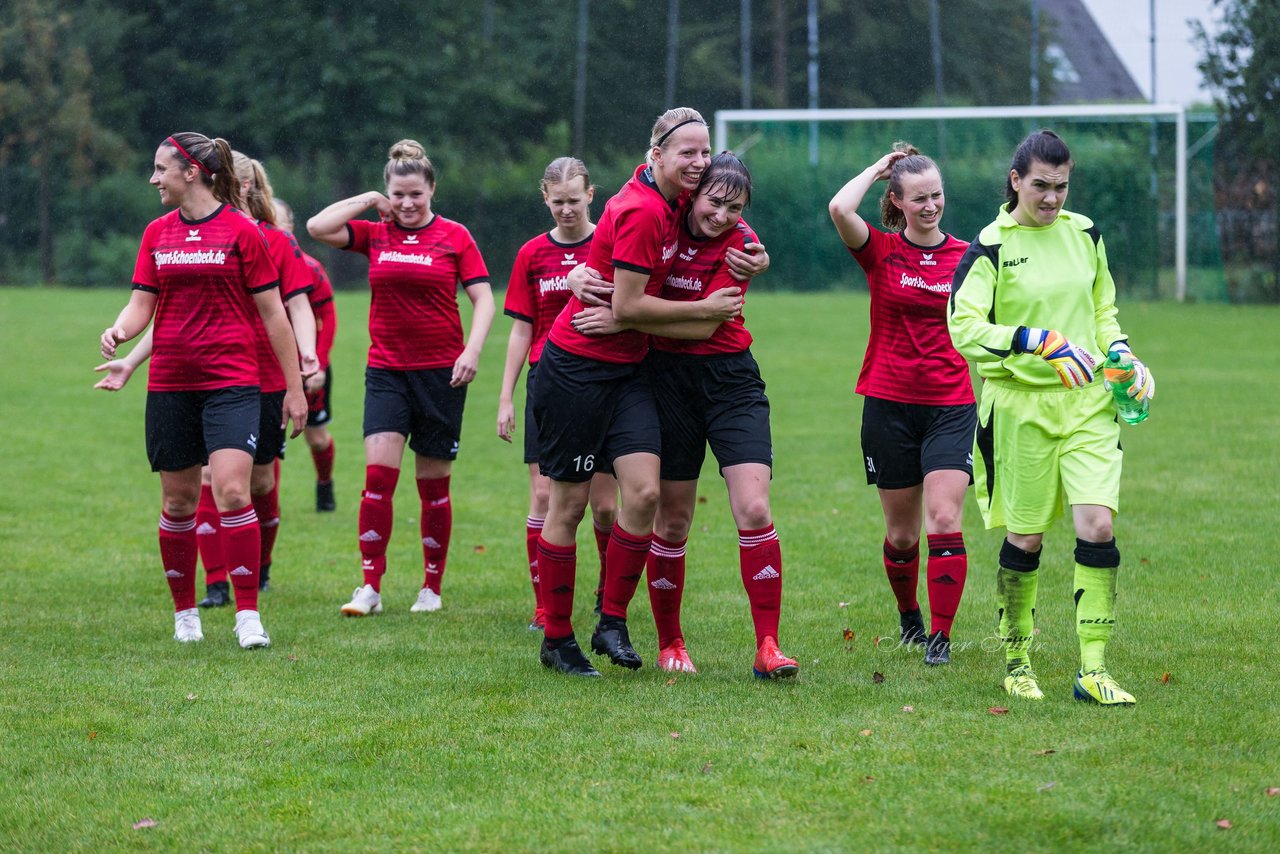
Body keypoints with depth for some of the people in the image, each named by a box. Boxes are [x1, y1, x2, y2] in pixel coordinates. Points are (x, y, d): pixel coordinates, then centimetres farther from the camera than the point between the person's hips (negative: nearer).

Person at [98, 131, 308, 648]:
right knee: (178, 501, 8)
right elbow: (142, 304, 10)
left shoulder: (241, 231, -4)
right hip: (170, 386, 4)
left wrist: (295, 386, 0)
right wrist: (118, 331, -14)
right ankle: (185, 613, 21)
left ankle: (248, 616, -12)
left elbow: (273, 314, 0)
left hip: (231, 382, -4)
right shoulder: (157, 234, 10)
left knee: (231, 491, -17)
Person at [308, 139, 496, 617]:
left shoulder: (454, 237, -1)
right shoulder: (375, 235, 5)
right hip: (386, 370, 1)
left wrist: (472, 350, -15)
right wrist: (368, 201, -2)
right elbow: (318, 227, -4)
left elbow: (483, 298, -2)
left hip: (440, 372, -1)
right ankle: (371, 586, -9)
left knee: (434, 486, 5)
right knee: (378, 474, -12)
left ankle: (432, 587, 16)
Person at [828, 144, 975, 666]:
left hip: (951, 407, 0)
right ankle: (908, 616, 32)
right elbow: (839, 208, -21)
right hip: (889, 405, 0)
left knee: (944, 521, -14)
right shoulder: (880, 251, -1)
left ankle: (941, 636, -10)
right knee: (901, 534, 7)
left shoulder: (964, 256, 5)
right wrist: (879, 168, -6)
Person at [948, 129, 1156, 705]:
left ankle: (1093, 670, -5)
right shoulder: (990, 247, -7)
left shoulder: (1084, 233, 10)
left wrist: (1123, 357, 6)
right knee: (1025, 537, 3)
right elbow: (963, 327, -18)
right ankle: (1016, 661, 23)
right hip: (1020, 404, -3)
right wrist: (1041, 342, -27)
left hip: (1088, 400, 4)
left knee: (1098, 525, -9)